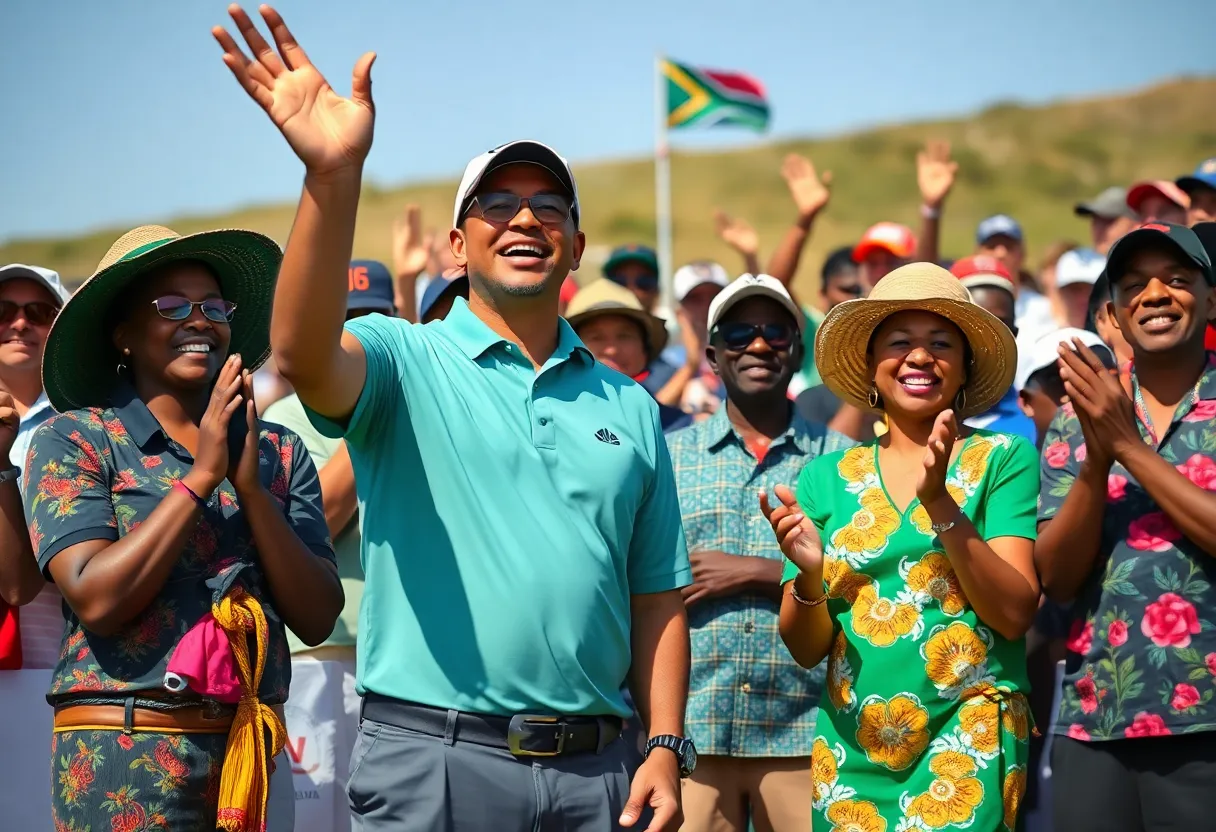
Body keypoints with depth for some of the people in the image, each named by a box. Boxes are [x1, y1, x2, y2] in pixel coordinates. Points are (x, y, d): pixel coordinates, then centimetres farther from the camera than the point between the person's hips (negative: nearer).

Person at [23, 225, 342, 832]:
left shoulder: (279, 453, 5)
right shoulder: (72, 441, -4)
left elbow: (318, 619, -2)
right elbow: (96, 599, -15)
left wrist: (249, 485, -11)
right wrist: (201, 476, -14)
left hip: (255, 750, 3)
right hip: (125, 756, -3)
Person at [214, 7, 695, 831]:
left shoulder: (628, 405, 13)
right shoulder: (406, 362, 1)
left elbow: (657, 598, 13)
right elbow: (303, 355, -23)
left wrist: (666, 747, 3)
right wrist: (333, 176, -35)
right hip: (434, 762, -3)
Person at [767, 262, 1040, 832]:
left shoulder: (1004, 459, 0)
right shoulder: (826, 478, 7)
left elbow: (1015, 613, -10)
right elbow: (805, 648, 5)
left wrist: (940, 502, -20)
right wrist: (809, 573, -15)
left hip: (966, 742, -3)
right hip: (851, 751, 3)